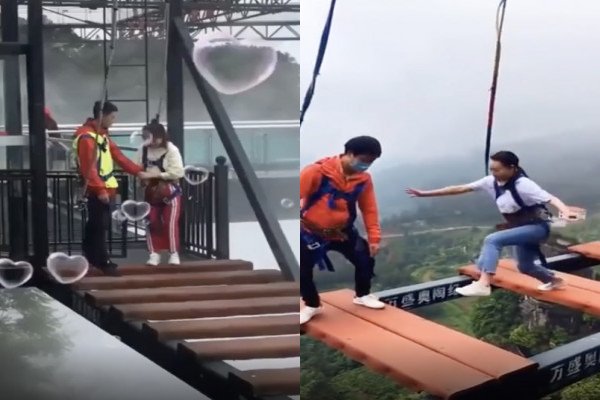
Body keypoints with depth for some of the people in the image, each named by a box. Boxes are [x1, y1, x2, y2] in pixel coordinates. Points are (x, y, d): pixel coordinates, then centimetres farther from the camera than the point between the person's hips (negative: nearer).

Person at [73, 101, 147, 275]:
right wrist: (100, 189, -26)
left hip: (105, 188, 10)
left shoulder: (102, 134, 15)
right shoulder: (87, 137, -17)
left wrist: (138, 171, 8)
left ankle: (92, 257, 26)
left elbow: (118, 156, 16)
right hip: (97, 191, -10)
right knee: (99, 225, -6)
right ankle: (103, 261, -1)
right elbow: (89, 168, -23)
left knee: (95, 224, 16)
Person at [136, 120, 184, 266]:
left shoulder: (171, 150, -15)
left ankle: (174, 254, 6)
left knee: (171, 223, -5)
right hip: (151, 192, 4)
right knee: (152, 223, 6)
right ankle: (154, 254, 14)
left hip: (170, 191, -4)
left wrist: (158, 174, -23)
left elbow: (178, 172, -20)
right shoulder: (143, 150, -1)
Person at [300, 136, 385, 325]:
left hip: (342, 231, 4)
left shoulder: (364, 179, -9)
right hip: (311, 231, -4)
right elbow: (298, 195, -20)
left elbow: (369, 209, -1)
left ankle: (363, 295, 30)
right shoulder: (318, 171, -26)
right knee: (303, 270, -4)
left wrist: (374, 237, -3)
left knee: (366, 259, 3)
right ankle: (312, 305, 23)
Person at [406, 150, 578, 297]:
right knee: (525, 266, 25)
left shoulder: (522, 184, -26)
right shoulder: (491, 182, -7)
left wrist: (566, 211, -57)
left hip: (538, 227, -8)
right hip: (522, 228, 8)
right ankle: (554, 281, 53)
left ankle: (483, 284, -36)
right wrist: (425, 193, -8)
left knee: (493, 240, -26)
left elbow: (550, 198, -35)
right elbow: (461, 188, -6)